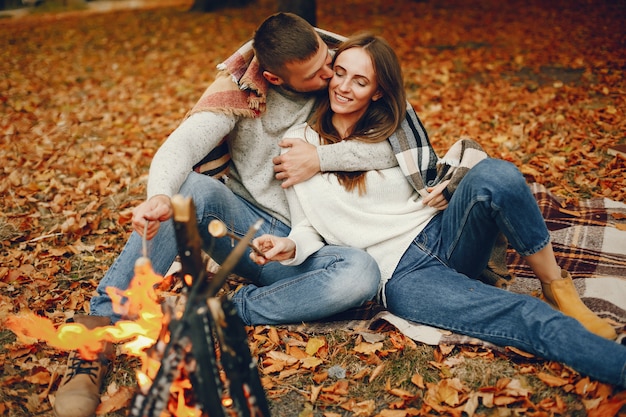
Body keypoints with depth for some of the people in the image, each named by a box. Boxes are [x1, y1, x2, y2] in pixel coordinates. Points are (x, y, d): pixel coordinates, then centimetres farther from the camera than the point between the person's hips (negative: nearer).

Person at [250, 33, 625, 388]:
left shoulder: (393, 132, 11)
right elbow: (308, 226, 6)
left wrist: (442, 190, -2)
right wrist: (289, 247, -16)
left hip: (441, 234, 4)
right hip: (400, 276, -3)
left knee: (495, 174, -30)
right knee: (530, 320, -26)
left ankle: (557, 287, -13)